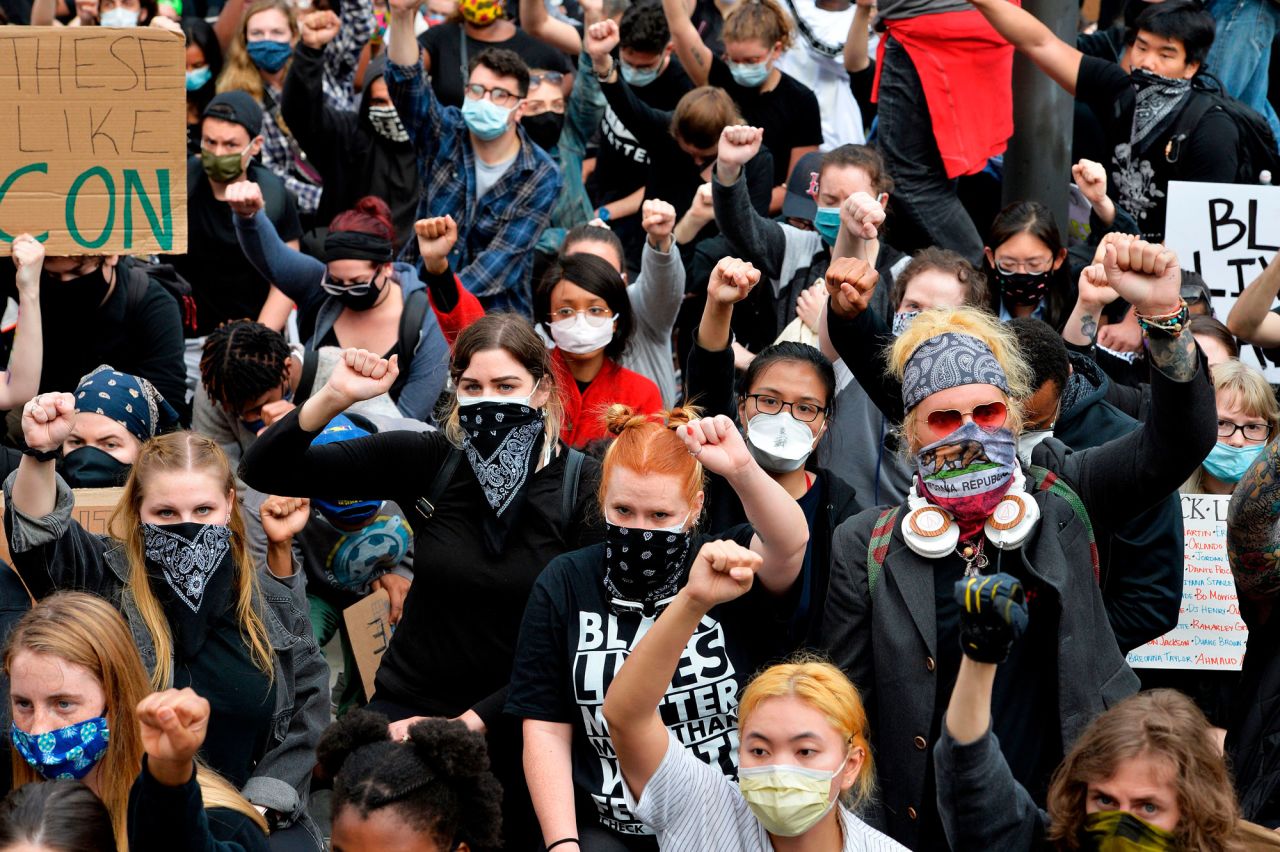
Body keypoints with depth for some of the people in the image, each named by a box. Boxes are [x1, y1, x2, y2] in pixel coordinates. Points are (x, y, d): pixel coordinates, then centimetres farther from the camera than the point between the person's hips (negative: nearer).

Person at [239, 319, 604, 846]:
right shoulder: (428, 462, -6)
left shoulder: (584, 487, -9)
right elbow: (263, 472, -8)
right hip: (411, 707, 1)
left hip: (516, 723, -1)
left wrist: (472, 721, -17)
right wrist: (335, 398, -24)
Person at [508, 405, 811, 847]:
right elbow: (546, 731, 4)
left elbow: (789, 545, -23)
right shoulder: (565, 585, 5)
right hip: (608, 832, 1)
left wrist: (741, 469, -41)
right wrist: (562, 843, -5)